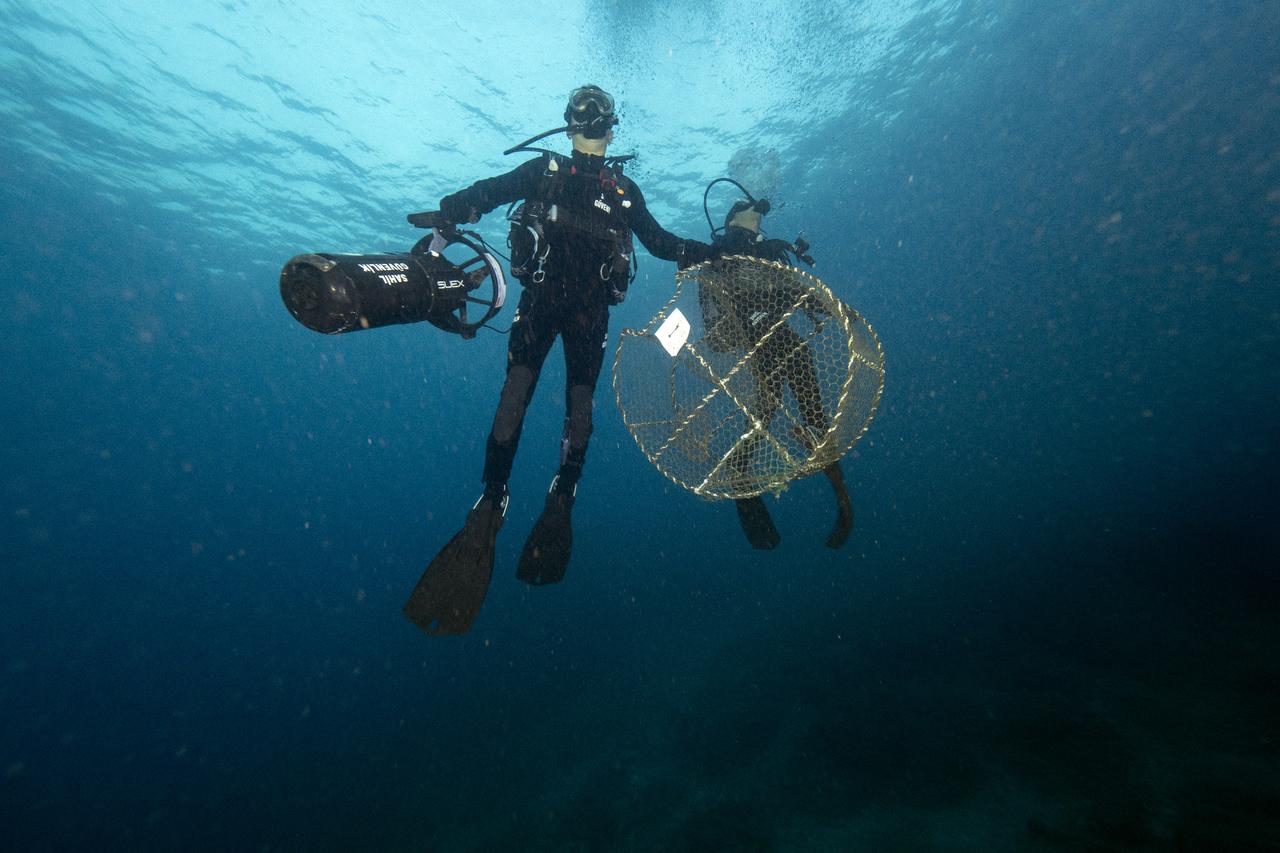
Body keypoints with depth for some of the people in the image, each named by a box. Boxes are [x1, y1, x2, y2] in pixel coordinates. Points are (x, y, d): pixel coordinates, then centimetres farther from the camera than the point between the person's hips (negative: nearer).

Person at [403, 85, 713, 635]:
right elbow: (490, 191, 6)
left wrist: (715, 251, 16)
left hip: (591, 307, 2)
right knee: (517, 387, -17)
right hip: (542, 295, -1)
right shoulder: (545, 168, 18)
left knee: (580, 403, -4)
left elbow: (660, 243, 24)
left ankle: (560, 506, 7)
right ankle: (489, 508, -15)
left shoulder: (624, 189, 23)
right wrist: (448, 212, -14)